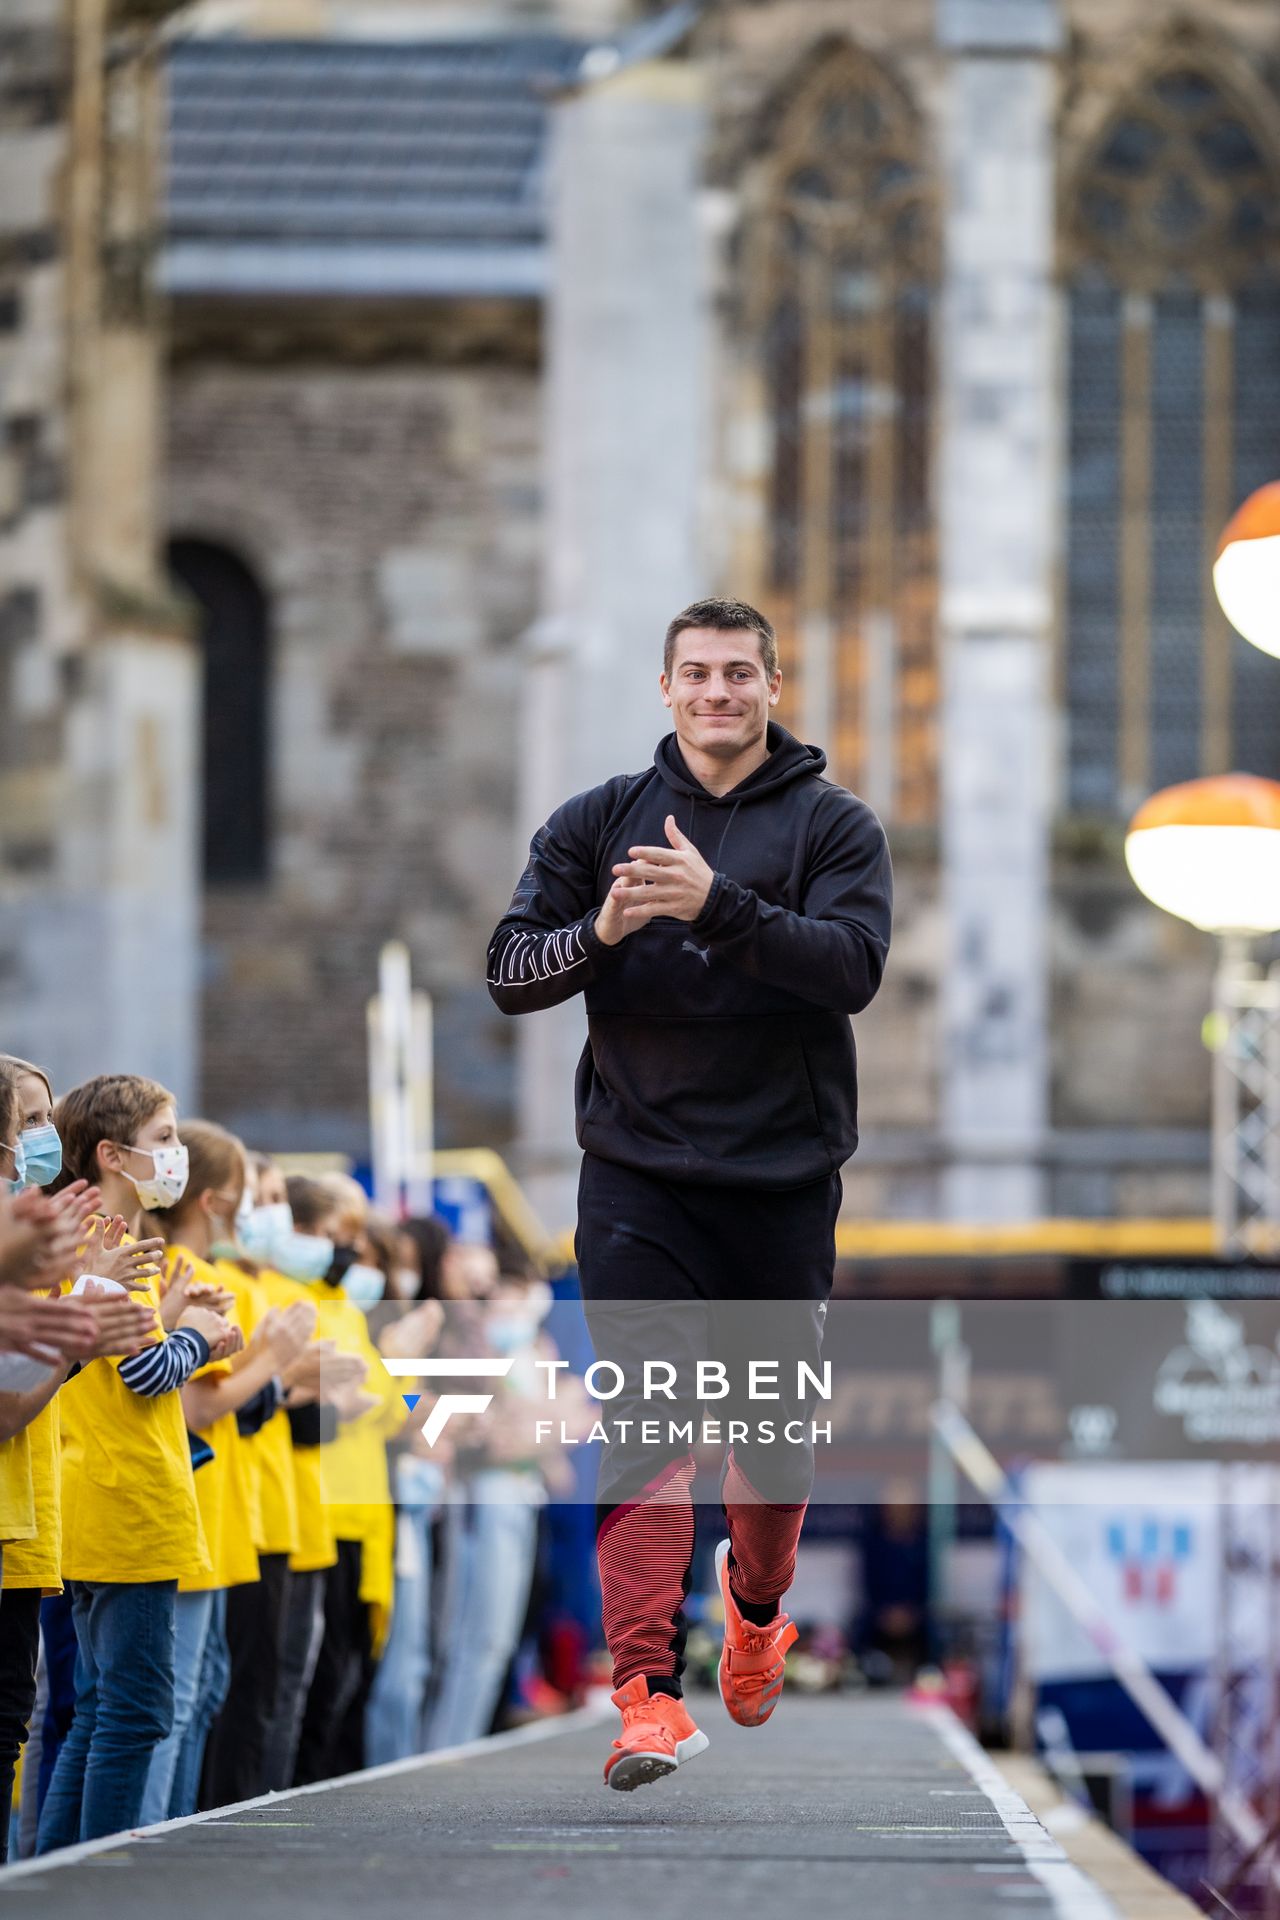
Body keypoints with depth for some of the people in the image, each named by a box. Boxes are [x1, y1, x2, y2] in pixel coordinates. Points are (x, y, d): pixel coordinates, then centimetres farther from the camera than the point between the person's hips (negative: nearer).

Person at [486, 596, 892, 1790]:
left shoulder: (834, 827, 2)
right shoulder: (597, 823, 8)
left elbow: (853, 966, -14)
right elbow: (509, 972, 3)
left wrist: (719, 905, -28)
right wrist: (597, 934, -18)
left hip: (784, 1175, 0)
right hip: (637, 1175, 0)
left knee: (778, 1423, 11)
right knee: (644, 1420, -12)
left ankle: (756, 1603, 40)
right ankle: (647, 1686, -16)